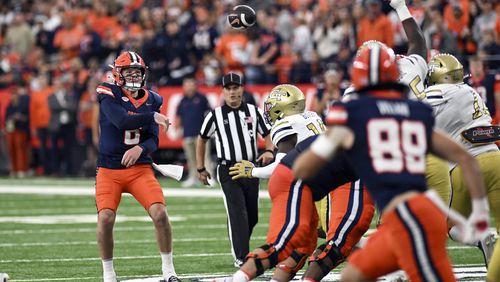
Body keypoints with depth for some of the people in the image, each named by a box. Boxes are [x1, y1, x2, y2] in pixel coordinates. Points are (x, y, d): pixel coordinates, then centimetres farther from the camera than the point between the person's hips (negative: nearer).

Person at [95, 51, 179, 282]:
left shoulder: (151, 100, 7)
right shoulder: (109, 94, -5)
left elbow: (153, 141, 2)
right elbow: (121, 121, -22)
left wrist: (140, 148, -19)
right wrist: (152, 117, -19)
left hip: (140, 169, 3)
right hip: (109, 170, -2)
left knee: (160, 213, -15)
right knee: (105, 218, -18)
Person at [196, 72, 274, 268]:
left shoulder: (254, 112, 4)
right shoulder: (215, 116, -1)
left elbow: (267, 134, 14)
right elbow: (202, 140, 11)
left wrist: (269, 151, -7)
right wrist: (201, 169, 10)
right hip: (228, 170, -3)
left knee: (252, 216, 9)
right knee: (238, 213, -14)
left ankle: (239, 248, 29)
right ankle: (241, 257, -14)